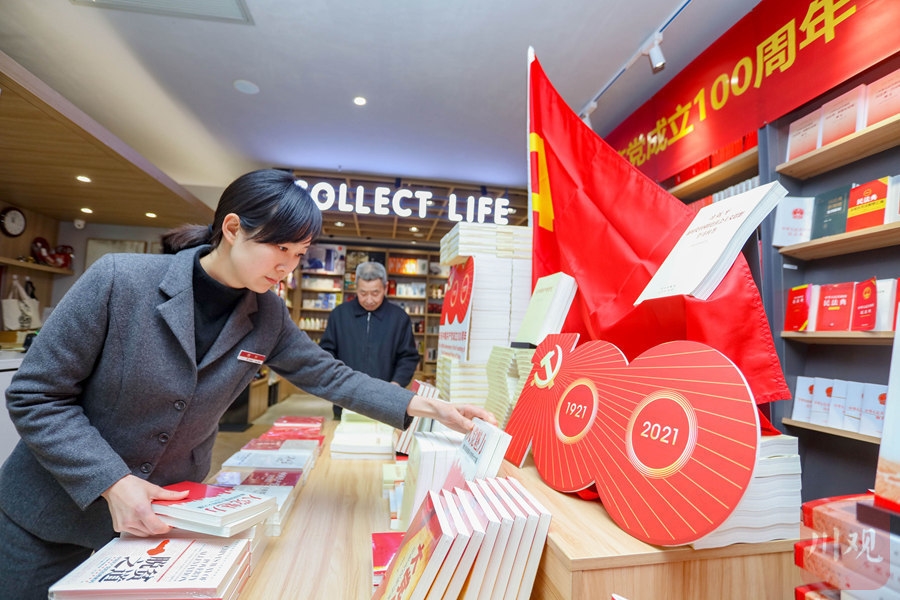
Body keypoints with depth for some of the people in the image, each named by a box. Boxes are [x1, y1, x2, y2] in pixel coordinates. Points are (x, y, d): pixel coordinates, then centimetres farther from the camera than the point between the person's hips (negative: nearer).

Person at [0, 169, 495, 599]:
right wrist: (112, 484, -26)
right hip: (55, 515, -2)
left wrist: (422, 407, -17)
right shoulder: (119, 279, -25)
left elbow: (329, 376, -9)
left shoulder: (266, 317, -13)